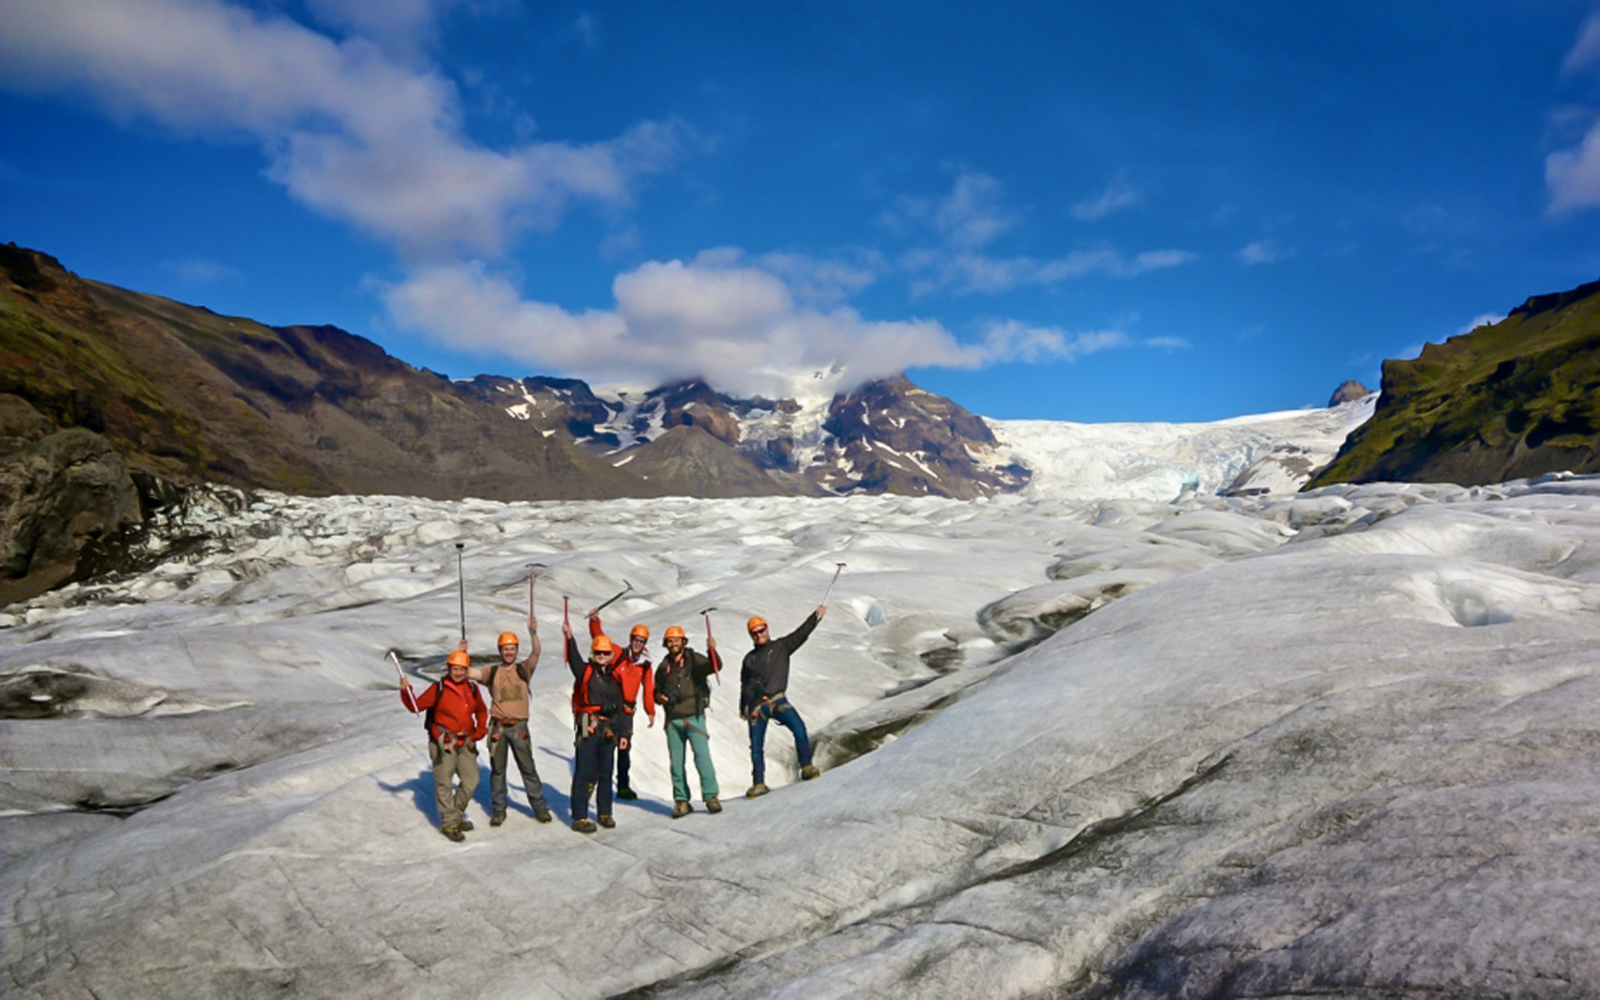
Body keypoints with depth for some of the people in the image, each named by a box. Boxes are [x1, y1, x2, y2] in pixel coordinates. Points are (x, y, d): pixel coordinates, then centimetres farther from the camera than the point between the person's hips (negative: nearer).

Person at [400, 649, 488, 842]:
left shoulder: (472, 689, 7)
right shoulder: (438, 688, -7)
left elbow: (482, 711, 21)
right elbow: (416, 706, -7)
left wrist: (479, 732, 11)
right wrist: (405, 690, -22)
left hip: (466, 744, 5)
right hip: (444, 744, -5)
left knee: (471, 781, 9)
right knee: (444, 784, 0)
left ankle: (455, 814, 29)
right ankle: (449, 824, 12)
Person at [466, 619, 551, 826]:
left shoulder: (523, 669, 2)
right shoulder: (492, 672, 4)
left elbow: (536, 653, -15)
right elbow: (467, 672, -6)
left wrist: (533, 633, -30)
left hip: (519, 727, -1)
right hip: (497, 727, 1)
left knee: (528, 768, 5)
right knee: (497, 770, 11)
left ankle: (540, 807, 15)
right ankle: (498, 810, 23)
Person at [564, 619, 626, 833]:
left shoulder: (614, 677, 15)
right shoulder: (585, 671, 2)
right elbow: (574, 659, -20)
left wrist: (622, 733, 14)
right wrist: (570, 638, -36)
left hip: (609, 730, 5)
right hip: (588, 728, -5)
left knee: (606, 773, 12)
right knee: (584, 773, -5)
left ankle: (605, 813, 24)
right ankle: (579, 817, -1)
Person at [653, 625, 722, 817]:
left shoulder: (694, 659, 0)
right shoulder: (664, 666, 12)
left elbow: (715, 667, -18)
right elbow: (656, 691, 22)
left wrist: (712, 650, -38)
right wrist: (660, 697, -1)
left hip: (694, 717, -4)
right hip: (673, 720, 4)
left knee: (702, 754, -15)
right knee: (676, 762, 6)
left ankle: (711, 796, -9)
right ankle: (681, 801, 14)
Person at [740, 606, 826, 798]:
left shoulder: (781, 646, 10)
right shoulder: (749, 658, 18)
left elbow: (801, 634, -1)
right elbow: (744, 686, 25)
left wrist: (816, 617, -10)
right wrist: (743, 710, 23)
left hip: (777, 700, -3)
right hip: (755, 705, 3)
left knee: (798, 727, -24)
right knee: (756, 746, 3)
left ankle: (806, 768, -20)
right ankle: (758, 784, 14)